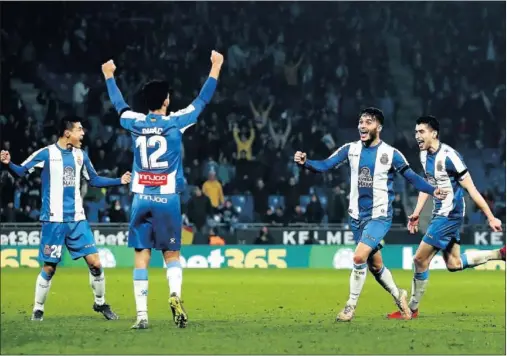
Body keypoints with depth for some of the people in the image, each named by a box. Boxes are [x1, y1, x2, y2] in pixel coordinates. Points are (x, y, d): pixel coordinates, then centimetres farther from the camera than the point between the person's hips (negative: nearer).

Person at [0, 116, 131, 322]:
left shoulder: (80, 155, 9)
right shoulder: (46, 154, -6)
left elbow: (93, 180, 22)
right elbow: (21, 172, -6)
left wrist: (119, 181, 15)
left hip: (77, 219, 4)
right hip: (54, 220, -4)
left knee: (95, 263, -1)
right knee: (49, 268, -1)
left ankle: (100, 303, 19)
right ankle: (38, 310, 16)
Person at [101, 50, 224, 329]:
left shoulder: (135, 123, 2)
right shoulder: (175, 122, -4)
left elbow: (118, 103, 23)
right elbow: (202, 100, 7)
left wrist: (109, 76, 40)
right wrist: (215, 68, 17)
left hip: (141, 198, 2)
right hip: (167, 199, -2)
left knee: (141, 256, 2)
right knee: (172, 254, 7)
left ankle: (142, 314, -3)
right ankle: (175, 293, -21)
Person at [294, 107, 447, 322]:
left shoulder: (390, 154, -7)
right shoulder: (351, 149, 1)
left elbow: (412, 177, -2)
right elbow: (324, 166, -7)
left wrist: (433, 191, -18)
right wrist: (305, 162, -26)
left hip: (379, 217, -4)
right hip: (357, 216, 4)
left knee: (359, 257, -20)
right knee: (375, 265, 13)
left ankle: (351, 305, -6)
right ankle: (398, 296, 36)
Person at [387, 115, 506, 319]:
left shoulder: (448, 157, -22)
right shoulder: (425, 155, 5)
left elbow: (471, 188, -18)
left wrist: (491, 218, -16)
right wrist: (416, 213, 12)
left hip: (450, 215, -9)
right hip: (440, 213, 9)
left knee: (420, 259, -7)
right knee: (453, 264, 14)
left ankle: (412, 309, 6)